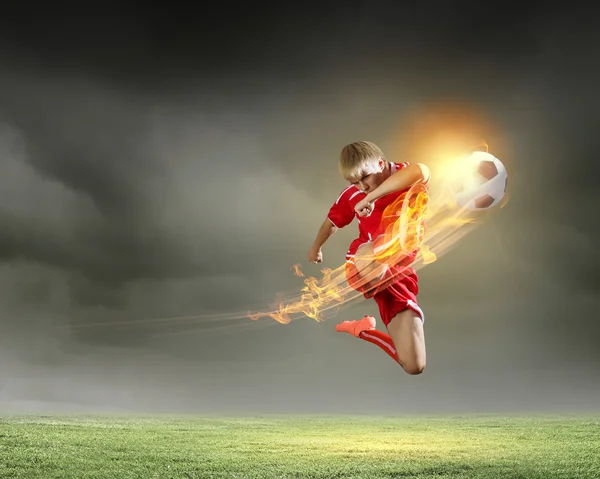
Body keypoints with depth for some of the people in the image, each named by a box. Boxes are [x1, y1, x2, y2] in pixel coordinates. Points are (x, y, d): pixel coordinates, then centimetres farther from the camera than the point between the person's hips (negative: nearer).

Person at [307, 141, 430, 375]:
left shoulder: (406, 176, -8)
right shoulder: (352, 194, 0)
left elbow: (421, 171, -36)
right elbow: (331, 222, 21)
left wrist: (371, 197, -39)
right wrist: (315, 248, 37)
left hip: (399, 275, 3)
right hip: (362, 265, -2)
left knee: (414, 366, -2)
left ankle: (362, 329, 21)